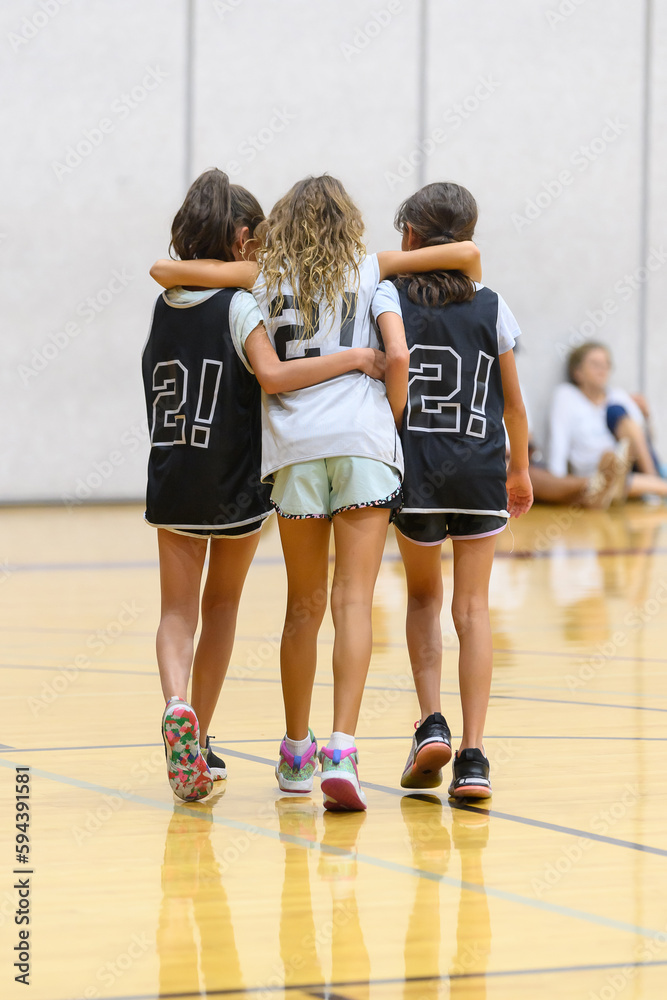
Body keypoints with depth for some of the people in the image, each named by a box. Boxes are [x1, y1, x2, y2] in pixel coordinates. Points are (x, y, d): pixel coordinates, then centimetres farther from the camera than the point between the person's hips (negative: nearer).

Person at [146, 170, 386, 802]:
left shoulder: (166, 304, 5)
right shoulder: (239, 304, -13)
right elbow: (274, 375, -26)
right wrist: (356, 359, -22)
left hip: (170, 477, 3)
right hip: (234, 484, -3)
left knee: (178, 610, 6)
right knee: (221, 606, 15)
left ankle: (176, 705, -24)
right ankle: (200, 740, 20)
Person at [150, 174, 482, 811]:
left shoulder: (262, 279, 13)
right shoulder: (369, 271, 13)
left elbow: (163, 270, 11)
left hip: (294, 447, 1)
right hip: (363, 437, -1)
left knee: (304, 605, 13)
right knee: (353, 602, -7)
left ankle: (296, 754, 21)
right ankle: (341, 751, -20)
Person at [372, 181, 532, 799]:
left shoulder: (390, 295, 0)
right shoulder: (491, 307, 7)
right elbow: (513, 403, 11)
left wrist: (392, 430, -7)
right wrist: (520, 470, 25)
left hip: (415, 469, -1)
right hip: (481, 471, 1)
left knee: (423, 597, 20)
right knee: (473, 607, 5)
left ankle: (431, 723, 3)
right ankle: (473, 756, -3)